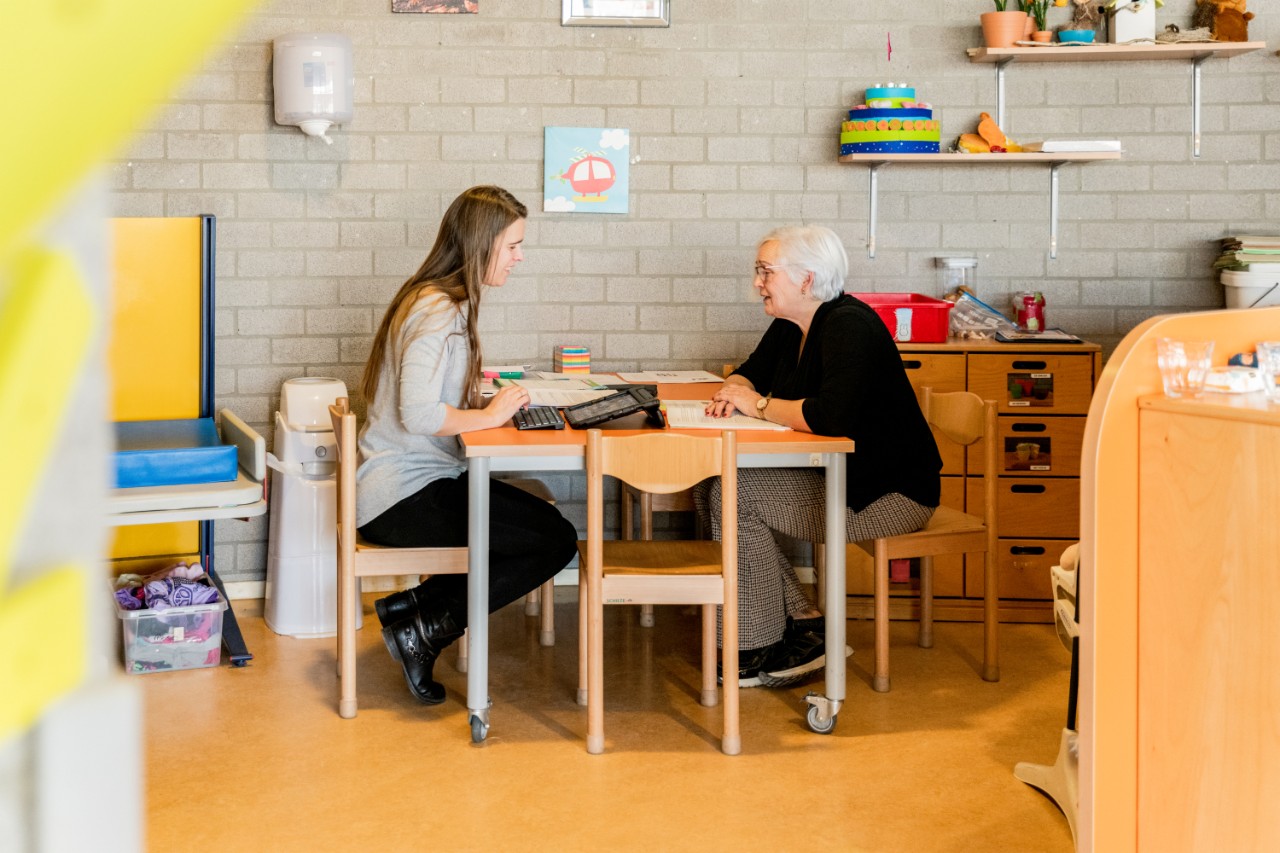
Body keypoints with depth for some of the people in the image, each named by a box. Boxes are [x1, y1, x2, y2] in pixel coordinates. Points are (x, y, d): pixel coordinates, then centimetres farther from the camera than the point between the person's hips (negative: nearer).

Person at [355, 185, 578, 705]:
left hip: (428, 480, 10)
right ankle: (424, 629, -4)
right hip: (404, 495, -10)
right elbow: (417, 413, -29)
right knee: (555, 540, -11)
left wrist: (487, 397, 1)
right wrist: (489, 415, -17)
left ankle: (412, 605, 8)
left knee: (544, 524, 8)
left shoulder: (446, 302, 13)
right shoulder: (438, 311, -19)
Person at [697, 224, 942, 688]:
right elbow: (750, 372, 22)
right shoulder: (790, 325, 9)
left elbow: (830, 416, -34)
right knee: (709, 486, 0)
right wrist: (733, 392, -4)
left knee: (733, 496, -19)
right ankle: (801, 622, 0)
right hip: (831, 476, 10)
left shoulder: (848, 326, -20)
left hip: (889, 494, -10)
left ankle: (761, 651, -8)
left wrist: (759, 405, -19)